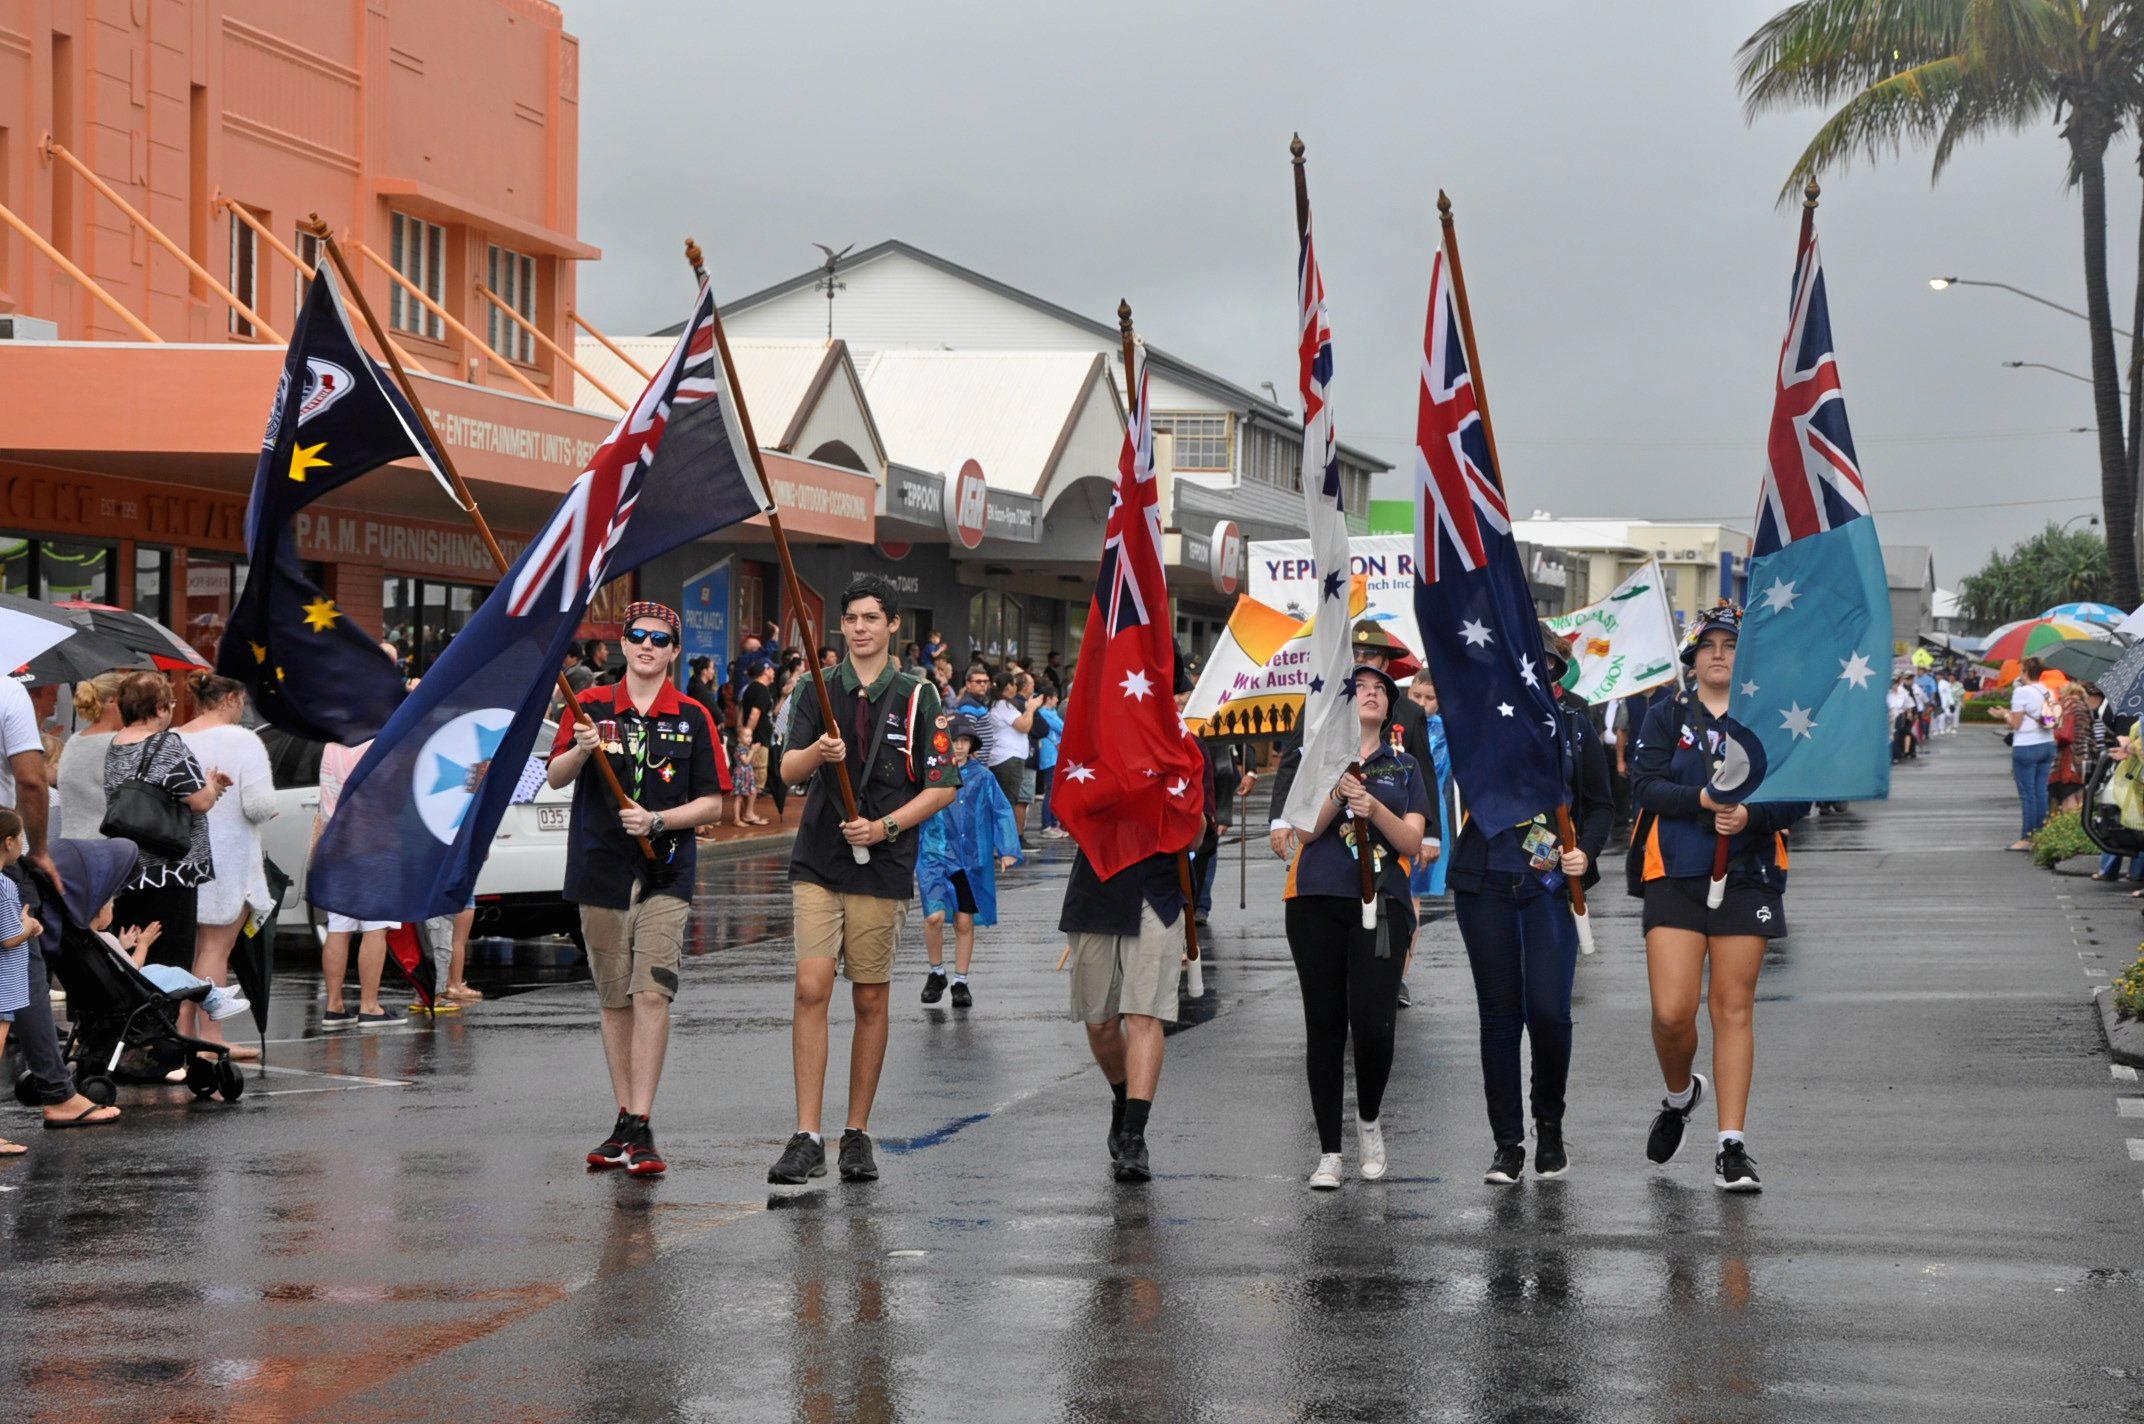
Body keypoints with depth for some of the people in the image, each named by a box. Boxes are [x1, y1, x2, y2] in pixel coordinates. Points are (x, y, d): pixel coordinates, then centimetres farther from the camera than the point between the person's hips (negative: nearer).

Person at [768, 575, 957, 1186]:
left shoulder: (916, 698, 4)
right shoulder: (818, 691, 9)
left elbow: (942, 787, 3)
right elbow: (787, 770, 1)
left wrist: (886, 826, -11)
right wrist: (817, 753, -21)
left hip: (882, 867, -1)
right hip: (818, 864, 1)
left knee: (870, 1000, 5)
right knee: (811, 989, -10)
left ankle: (858, 1135, 16)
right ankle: (807, 1139, -9)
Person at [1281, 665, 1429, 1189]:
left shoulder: (1404, 767, 15)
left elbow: (1413, 844, 4)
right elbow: (1307, 830, 1)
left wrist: (1375, 809, -13)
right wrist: (1338, 794, -16)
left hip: (1381, 904, 0)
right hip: (1318, 903, 0)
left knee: (1373, 1022, -16)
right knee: (1325, 1024, 0)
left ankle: (1369, 1116, 12)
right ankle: (1329, 1151, 7)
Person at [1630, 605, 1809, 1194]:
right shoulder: (1667, 718, 8)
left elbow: (1798, 797, 1)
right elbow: (1644, 784, -5)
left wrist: (1749, 815, -18)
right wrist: (1704, 800, -20)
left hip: (1746, 876, 0)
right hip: (1675, 877, 0)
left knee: (1734, 1009, -1)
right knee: (1672, 1012, -9)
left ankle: (1732, 1147, 2)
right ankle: (1680, 1096, 24)